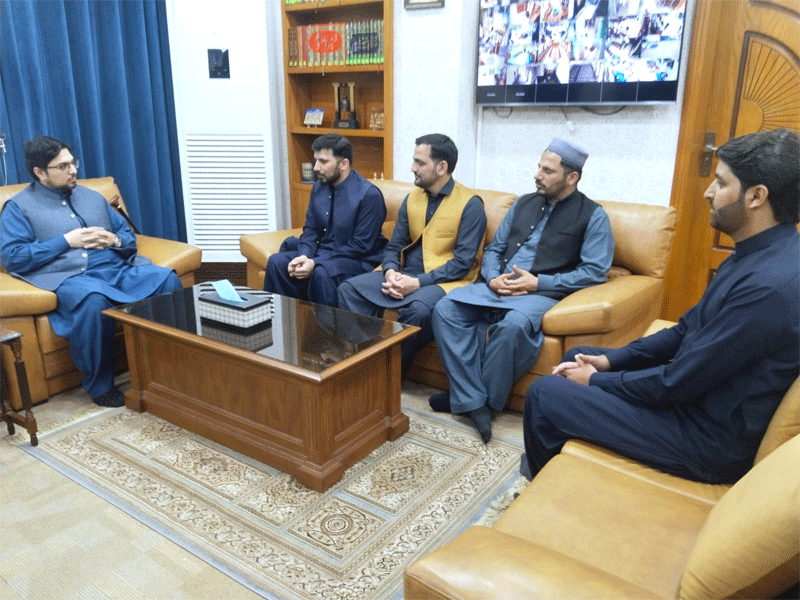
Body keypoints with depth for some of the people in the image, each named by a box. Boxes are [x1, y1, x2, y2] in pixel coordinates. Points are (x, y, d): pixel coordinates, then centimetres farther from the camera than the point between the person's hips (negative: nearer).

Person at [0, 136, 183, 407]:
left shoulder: (92, 197, 26)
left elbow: (129, 236, 25)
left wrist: (115, 240, 1)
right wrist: (66, 241, -8)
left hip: (117, 269, 5)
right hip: (69, 278, -4)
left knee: (167, 279, -24)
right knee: (93, 298, -40)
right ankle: (100, 385, -21)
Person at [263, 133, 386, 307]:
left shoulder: (369, 195, -15)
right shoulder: (319, 187, 7)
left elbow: (361, 246, -18)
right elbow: (310, 229, 12)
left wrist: (315, 262, -22)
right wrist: (304, 256, -12)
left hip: (358, 261, -7)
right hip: (323, 253, 7)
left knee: (321, 272, -35)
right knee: (277, 262, -12)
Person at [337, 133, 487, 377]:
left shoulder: (470, 205, -6)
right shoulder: (412, 199, 14)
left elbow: (463, 262, -12)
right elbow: (395, 246, 14)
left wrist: (418, 283, -20)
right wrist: (391, 272, -10)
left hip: (446, 279, -6)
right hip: (405, 274, 6)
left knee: (419, 308, -38)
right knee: (348, 289, -13)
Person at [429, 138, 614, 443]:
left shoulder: (592, 215, 3)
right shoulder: (524, 203, 19)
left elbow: (595, 271, -7)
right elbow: (494, 249, 20)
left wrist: (539, 282, -14)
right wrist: (492, 278, -3)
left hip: (543, 293, -5)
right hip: (498, 287, 6)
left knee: (513, 324, -39)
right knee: (445, 308, -21)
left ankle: (465, 395, -17)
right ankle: (475, 401, -22)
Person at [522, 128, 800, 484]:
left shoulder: (770, 284, -29)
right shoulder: (757, 255, 4)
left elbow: (675, 384, -26)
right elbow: (687, 330, 10)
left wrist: (596, 381, -11)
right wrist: (609, 360, 3)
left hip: (706, 438, -10)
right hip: (692, 388, 10)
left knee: (544, 394, -10)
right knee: (577, 358, 18)